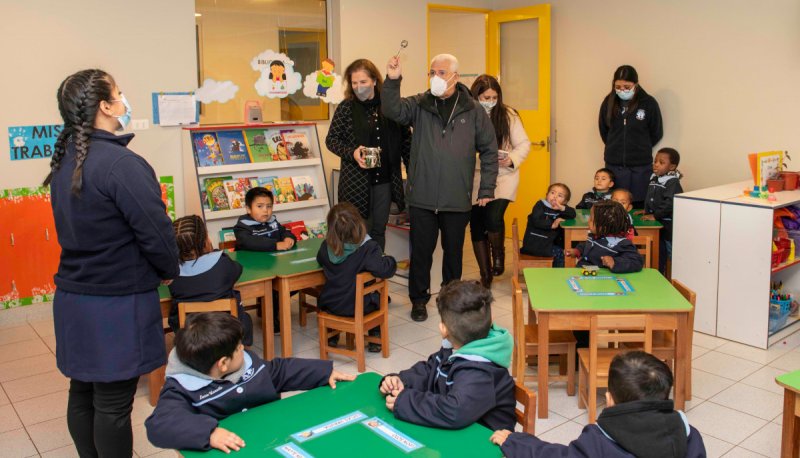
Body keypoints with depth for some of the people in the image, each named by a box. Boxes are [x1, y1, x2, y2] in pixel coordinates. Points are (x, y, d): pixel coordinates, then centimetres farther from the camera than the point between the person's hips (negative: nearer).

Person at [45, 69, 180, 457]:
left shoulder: (65, 160, 6)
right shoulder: (120, 163, -21)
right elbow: (155, 231, -19)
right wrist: (169, 271, -1)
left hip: (73, 295, 9)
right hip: (117, 304, -8)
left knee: (82, 392, 18)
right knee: (113, 403, 3)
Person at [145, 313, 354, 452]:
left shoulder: (247, 361, 10)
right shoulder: (183, 389, -11)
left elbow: (281, 370, 24)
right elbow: (160, 424, -26)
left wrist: (325, 372, 23)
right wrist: (209, 432, -39)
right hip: (232, 451, -5)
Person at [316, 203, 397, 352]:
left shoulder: (326, 246, -9)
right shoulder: (368, 247, -24)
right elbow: (384, 270, -34)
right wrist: (389, 260, -11)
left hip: (330, 306, 3)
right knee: (379, 297, 29)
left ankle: (331, 336, 40)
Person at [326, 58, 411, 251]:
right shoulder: (346, 107, -4)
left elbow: (405, 139, 7)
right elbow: (331, 139, 1)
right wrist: (351, 153, -17)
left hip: (385, 179, 2)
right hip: (356, 180, -2)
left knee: (379, 230, 12)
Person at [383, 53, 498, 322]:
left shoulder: (472, 110, 1)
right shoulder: (419, 105, 3)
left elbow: (489, 150, 4)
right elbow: (393, 110, -14)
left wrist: (487, 189, 0)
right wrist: (392, 81, -30)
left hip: (457, 199, 0)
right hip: (422, 197, 0)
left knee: (454, 250, 14)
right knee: (421, 250, 7)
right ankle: (419, 299, 24)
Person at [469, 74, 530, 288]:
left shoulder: (508, 115, 1)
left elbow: (524, 144, 4)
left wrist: (511, 159, -13)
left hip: (503, 176, -1)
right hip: (475, 179, 1)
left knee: (494, 217, -21)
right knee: (476, 226, 7)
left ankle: (498, 255, 12)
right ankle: (485, 275, 24)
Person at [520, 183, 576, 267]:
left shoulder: (561, 208, 9)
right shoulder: (540, 205, -7)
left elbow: (573, 214, -6)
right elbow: (536, 221, -20)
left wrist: (562, 208, -20)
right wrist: (552, 224, -23)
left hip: (548, 242, 7)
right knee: (559, 253, -12)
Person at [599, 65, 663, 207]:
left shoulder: (649, 103, -7)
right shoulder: (609, 102, -1)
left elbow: (656, 134, 4)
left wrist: (641, 149, 10)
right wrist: (615, 148, 12)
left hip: (640, 166, -2)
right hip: (614, 164, 2)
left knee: (638, 206, 2)